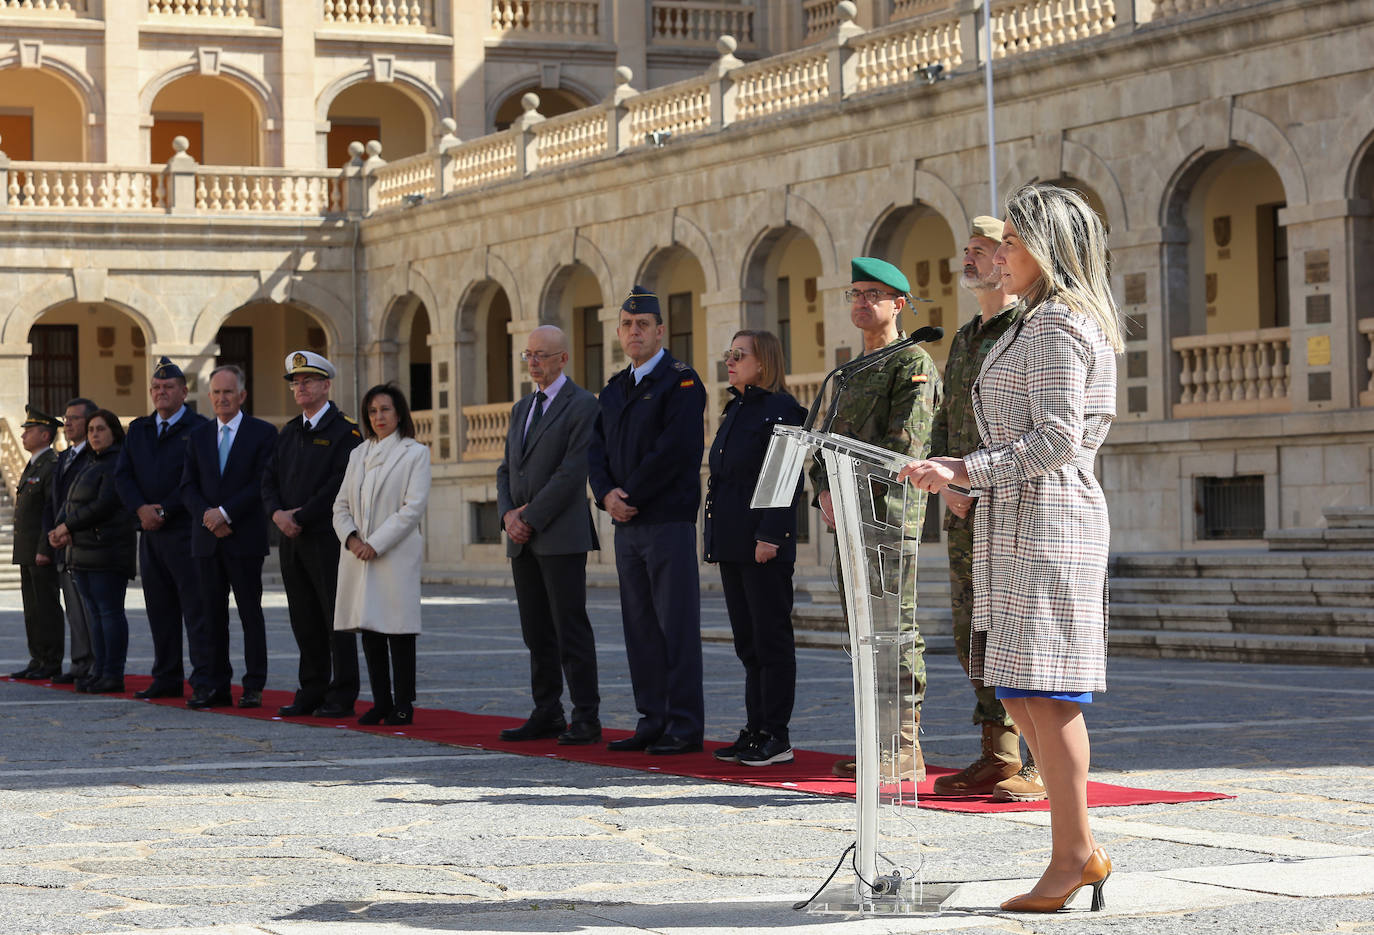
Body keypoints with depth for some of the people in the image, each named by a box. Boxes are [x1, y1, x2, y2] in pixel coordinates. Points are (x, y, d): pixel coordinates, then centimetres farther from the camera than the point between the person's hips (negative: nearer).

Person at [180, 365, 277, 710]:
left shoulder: (263, 433, 0)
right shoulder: (198, 436, 13)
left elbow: (262, 484, -8)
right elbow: (188, 487, 9)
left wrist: (226, 512, -14)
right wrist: (207, 515, -9)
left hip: (245, 538, -4)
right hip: (207, 539, 4)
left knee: (251, 613, 1)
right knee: (211, 615, 4)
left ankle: (254, 687, 6)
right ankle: (213, 687, 7)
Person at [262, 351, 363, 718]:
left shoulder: (345, 431, -6)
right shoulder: (288, 433, 17)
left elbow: (341, 483, -15)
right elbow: (270, 478, 13)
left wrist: (301, 516, -16)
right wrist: (277, 513, -6)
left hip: (327, 538, -7)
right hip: (291, 538, 7)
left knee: (337, 619, -3)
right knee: (304, 621, 9)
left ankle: (341, 697, 0)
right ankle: (311, 693, 15)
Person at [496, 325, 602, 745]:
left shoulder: (582, 405, -6)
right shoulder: (522, 409, 19)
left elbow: (572, 471, -14)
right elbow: (507, 469, 17)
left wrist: (531, 518, -14)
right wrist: (508, 514, -2)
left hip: (562, 537, -7)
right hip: (523, 539, 7)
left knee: (571, 631, -8)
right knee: (537, 633, 9)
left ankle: (586, 720, -6)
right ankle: (546, 714, 14)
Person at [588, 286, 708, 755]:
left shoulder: (681, 382, -6)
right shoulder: (614, 389, 18)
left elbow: (676, 450, -16)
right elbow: (597, 448, 14)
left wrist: (631, 496, -13)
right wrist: (606, 494, -5)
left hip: (668, 521, -8)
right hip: (626, 524, 8)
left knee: (676, 626, -6)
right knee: (640, 628, 9)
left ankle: (685, 728, -5)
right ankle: (653, 722, 14)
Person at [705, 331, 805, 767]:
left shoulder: (781, 409, -9)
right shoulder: (735, 410, 18)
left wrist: (770, 536, -20)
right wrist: (713, 535, 16)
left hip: (765, 545, -9)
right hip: (732, 543, 9)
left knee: (771, 639, -4)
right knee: (748, 641, 10)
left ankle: (776, 736, 0)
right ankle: (756, 731, 15)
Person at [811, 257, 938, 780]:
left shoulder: (913, 363, -5)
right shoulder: (854, 373, 22)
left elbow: (905, 445, -15)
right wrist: (824, 492, 1)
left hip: (891, 517, -9)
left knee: (897, 630, -8)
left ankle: (907, 750, -6)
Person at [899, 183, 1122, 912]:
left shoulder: (1056, 324, -11)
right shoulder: (1043, 322, 20)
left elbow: (1058, 438, -19)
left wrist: (966, 471, -21)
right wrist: (959, 471, 21)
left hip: (1044, 520, -11)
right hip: (1020, 523, 11)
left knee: (1040, 689, -9)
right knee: (1019, 693, 9)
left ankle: (1075, 853, -6)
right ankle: (1076, 847, 11)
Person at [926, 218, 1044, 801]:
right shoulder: (964, 340, 20)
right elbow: (944, 423, 22)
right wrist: (943, 476, 1)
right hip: (965, 511, 8)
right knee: (973, 635, 8)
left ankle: (1042, 767, -7)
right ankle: (998, 758, 14)